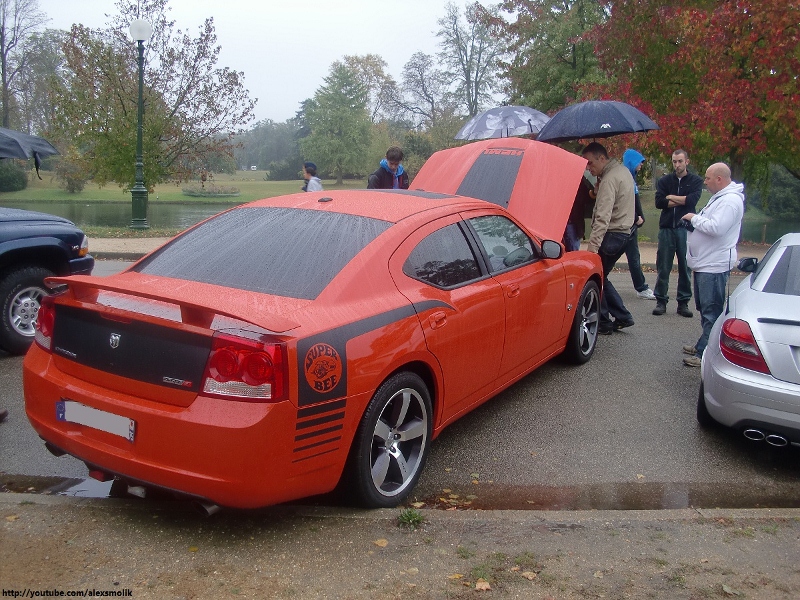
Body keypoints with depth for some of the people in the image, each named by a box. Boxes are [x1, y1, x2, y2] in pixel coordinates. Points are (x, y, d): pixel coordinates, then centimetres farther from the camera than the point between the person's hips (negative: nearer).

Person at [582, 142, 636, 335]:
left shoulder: (609, 180, -19)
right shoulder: (622, 171, 13)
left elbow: (603, 218, -28)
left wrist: (593, 245, -33)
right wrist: (598, 194, 7)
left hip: (612, 234, -10)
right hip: (624, 231, 10)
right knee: (600, 276, 17)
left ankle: (603, 323, 4)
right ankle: (622, 316, 19)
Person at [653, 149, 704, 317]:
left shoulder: (695, 181, 7)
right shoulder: (665, 180, 11)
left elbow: (692, 200, -10)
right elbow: (658, 202, -3)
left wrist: (671, 197, -2)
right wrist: (682, 201, -7)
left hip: (686, 229, -1)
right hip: (667, 228, 1)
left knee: (686, 267, 2)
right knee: (663, 267, 1)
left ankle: (683, 302, 10)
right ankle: (661, 301, 9)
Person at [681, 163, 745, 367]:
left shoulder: (730, 200, -17)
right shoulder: (719, 197, 18)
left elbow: (716, 228, -28)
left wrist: (694, 218, -15)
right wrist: (694, 223, 11)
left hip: (714, 266, -11)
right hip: (704, 263, 11)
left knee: (711, 311, -8)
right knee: (704, 309, 19)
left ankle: (706, 354, -6)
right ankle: (703, 345, 30)